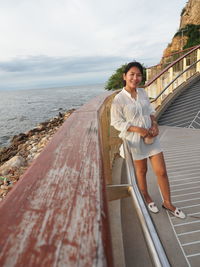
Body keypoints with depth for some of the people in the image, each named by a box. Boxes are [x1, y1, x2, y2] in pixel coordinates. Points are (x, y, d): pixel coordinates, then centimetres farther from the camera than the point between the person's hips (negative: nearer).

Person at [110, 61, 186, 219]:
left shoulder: (143, 92, 2)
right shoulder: (118, 99, -15)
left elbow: (150, 110, 12)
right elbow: (117, 122, -13)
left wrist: (154, 124, -7)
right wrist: (139, 130, -20)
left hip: (151, 136, 5)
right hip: (136, 140, -4)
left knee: (162, 171, 9)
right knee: (141, 171, 16)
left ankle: (168, 203, 32)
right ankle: (146, 197, 45)